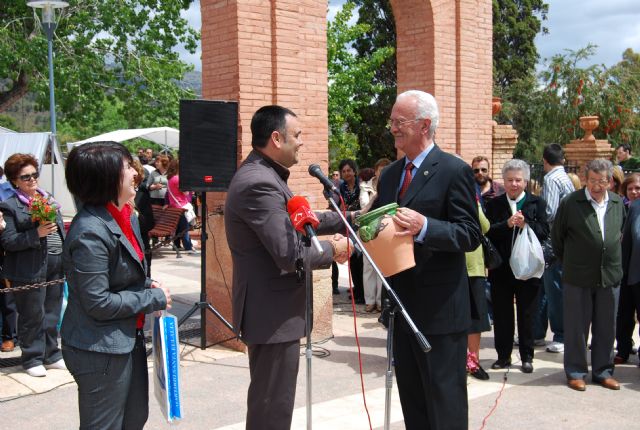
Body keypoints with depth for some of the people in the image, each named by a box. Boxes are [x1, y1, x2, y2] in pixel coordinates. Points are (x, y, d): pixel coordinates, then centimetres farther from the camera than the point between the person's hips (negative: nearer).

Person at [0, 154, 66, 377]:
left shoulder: (48, 198, 13)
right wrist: (36, 234, -22)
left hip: (56, 265, 6)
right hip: (30, 268, -6)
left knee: (52, 314, 13)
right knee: (32, 316, 2)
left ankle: (51, 355, 26)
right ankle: (32, 359, 16)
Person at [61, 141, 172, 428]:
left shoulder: (124, 218, 4)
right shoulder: (90, 232, -24)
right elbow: (98, 303, -24)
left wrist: (148, 286, -1)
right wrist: (154, 298, -15)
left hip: (128, 338, 9)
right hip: (100, 350, -9)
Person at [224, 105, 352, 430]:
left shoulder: (262, 174, 9)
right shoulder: (259, 183, -25)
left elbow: (293, 220, 17)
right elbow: (290, 255, -28)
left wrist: (348, 219, 10)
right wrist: (333, 250, -10)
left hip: (270, 307, 11)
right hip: (274, 312, -11)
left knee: (268, 401, 23)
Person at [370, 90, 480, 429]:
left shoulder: (454, 170, -10)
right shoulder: (390, 174, 12)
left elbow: (470, 234, -15)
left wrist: (425, 227, -31)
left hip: (439, 308, -7)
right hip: (402, 303, 8)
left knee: (445, 400, 2)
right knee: (411, 395, 17)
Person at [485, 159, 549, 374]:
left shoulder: (536, 203, 3)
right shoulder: (494, 204, 5)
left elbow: (544, 232, -6)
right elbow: (487, 232, -7)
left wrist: (525, 224, -22)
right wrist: (507, 224, -22)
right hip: (501, 268, 1)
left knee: (527, 315, 8)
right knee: (501, 314, 8)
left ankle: (526, 356, 19)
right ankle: (503, 356, 19)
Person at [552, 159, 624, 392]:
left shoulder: (618, 203, 5)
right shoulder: (570, 203, -8)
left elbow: (621, 234, 18)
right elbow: (557, 237, 2)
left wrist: (614, 262, 14)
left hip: (610, 276, 4)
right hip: (578, 277, -3)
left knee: (606, 327, 12)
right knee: (576, 327, 5)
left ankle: (603, 371, 25)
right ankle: (576, 372, 18)